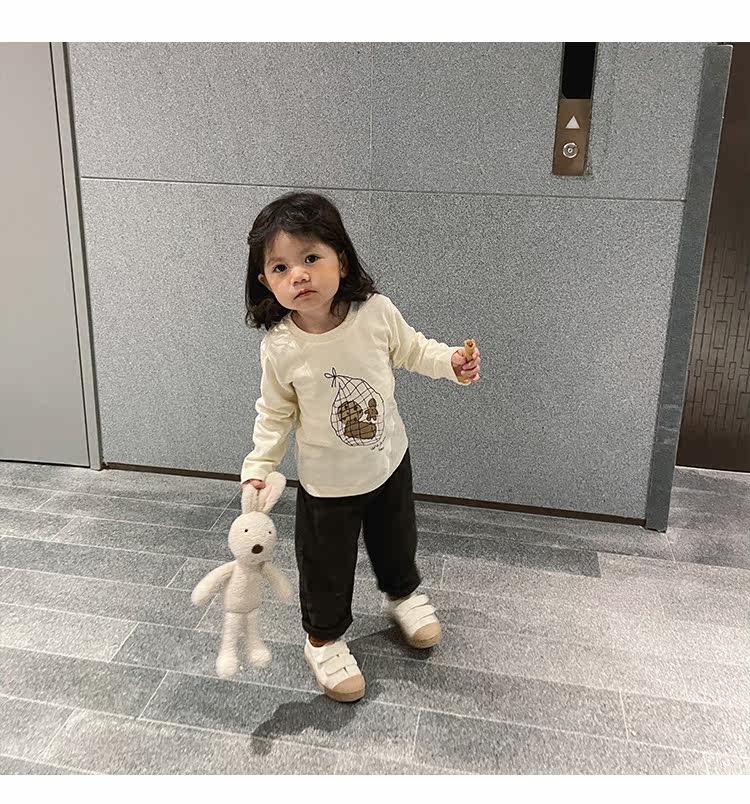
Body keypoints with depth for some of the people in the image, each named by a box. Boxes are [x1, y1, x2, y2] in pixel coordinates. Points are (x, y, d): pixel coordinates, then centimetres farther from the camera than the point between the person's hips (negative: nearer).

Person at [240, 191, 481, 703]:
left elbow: (411, 350, -1)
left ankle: (403, 593, 58)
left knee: (396, 540, 27)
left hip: (390, 462, 3)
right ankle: (324, 637, 41)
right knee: (327, 566, 13)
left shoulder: (377, 312, -20)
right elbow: (275, 413, -8)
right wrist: (258, 468, -15)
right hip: (328, 482, -2)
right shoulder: (280, 348, -23)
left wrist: (451, 363, -16)